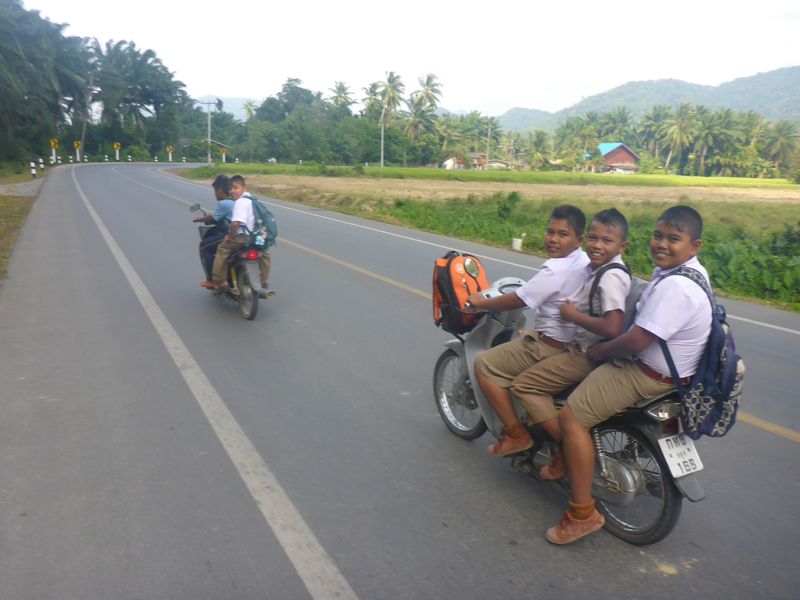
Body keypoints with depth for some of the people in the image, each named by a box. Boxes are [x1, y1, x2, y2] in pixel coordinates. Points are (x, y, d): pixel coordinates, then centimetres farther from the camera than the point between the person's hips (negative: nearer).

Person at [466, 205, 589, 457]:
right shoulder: (586, 261, 5)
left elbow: (517, 301, -18)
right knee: (520, 339, 35)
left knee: (485, 365, -4)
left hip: (553, 348, -10)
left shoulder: (555, 270, -22)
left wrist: (481, 302, -3)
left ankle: (516, 434, -2)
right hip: (578, 341, 10)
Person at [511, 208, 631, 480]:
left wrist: (573, 315, -23)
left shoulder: (610, 277, -23)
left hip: (590, 355, -10)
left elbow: (613, 327, -33)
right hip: (581, 346, 10)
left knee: (524, 384, -9)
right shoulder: (596, 268, 6)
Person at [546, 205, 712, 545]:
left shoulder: (675, 287, -28)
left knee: (571, 416, -16)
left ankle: (582, 513, -9)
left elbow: (636, 341, -28)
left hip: (649, 376, -11)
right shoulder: (689, 270, 7)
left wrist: (600, 351, -10)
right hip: (656, 363, 11)